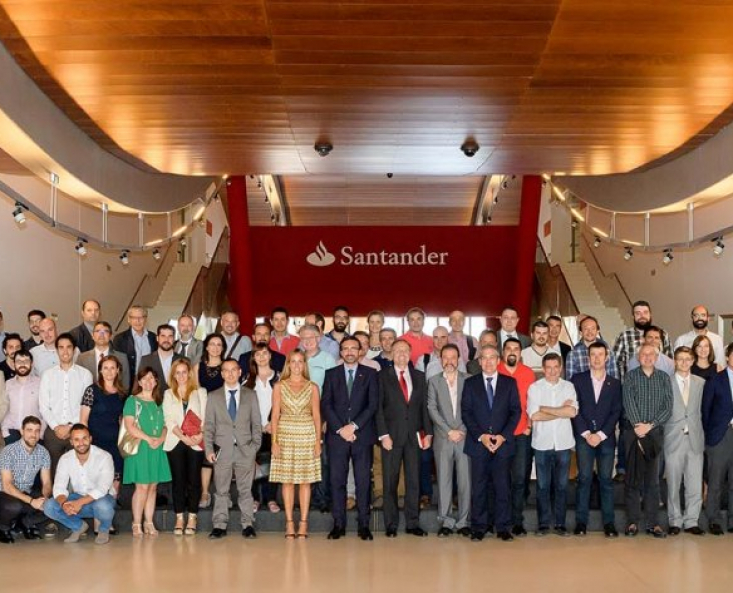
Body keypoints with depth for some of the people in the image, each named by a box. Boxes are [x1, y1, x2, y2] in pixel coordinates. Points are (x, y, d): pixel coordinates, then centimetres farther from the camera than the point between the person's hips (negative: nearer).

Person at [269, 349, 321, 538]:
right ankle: (289, 523, 7)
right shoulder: (279, 386, 5)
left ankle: (303, 523, 6)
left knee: (305, 480, 1)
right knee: (287, 480, 1)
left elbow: (316, 416, 5)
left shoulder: (312, 387, 6)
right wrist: (274, 441, -5)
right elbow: (275, 415, 2)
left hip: (307, 436, 0)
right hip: (285, 436, 0)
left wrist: (318, 441, -2)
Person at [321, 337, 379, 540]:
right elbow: (325, 405, 3)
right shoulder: (331, 374, 10)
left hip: (362, 435, -1)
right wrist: (340, 429, -9)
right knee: (337, 481, 1)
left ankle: (364, 525, 5)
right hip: (337, 435, 1)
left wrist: (353, 426, -10)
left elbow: (373, 404, -1)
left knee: (363, 481, 0)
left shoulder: (370, 374, 8)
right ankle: (339, 525, 7)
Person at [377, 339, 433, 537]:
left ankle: (413, 523, 11)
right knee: (390, 482, 2)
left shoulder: (419, 377, 12)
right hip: (392, 435, -2)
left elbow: (424, 406, 11)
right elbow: (378, 408, -2)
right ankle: (391, 525, 8)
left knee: (414, 481, 4)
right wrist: (383, 435, -9)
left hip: (414, 436, 3)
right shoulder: (383, 377, 3)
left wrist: (428, 432, 3)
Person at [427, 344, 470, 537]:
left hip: (465, 437, 0)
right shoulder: (434, 381, 8)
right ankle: (446, 522, 7)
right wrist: (449, 431, -7)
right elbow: (432, 409, 0)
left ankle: (463, 521, 6)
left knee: (465, 480, -1)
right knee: (444, 481, 1)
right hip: (443, 439, 0)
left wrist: (462, 431, -6)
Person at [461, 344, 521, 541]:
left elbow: (516, 411, 4)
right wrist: (481, 436, -9)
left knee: (502, 487, 1)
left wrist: (503, 436, -7)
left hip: (503, 443, 0)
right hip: (478, 443, 0)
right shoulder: (470, 383, 7)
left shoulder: (510, 383, 9)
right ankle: (478, 528, 7)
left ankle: (503, 528, 8)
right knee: (478, 488, 1)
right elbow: (466, 412, 3)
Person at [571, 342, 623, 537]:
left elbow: (616, 412, 3)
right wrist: (586, 434, -7)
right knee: (584, 478, -4)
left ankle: (609, 522, 3)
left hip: (606, 438, 1)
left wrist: (601, 434, -7)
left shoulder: (615, 383, 10)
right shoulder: (578, 380, 7)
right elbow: (575, 409, 1)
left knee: (606, 479, 0)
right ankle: (581, 521, 0)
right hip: (584, 437, -1)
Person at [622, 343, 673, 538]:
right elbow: (628, 403, -5)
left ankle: (653, 523, 5)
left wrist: (650, 425, -10)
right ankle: (633, 521, 4)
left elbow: (668, 407, 1)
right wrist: (638, 426, -15)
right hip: (634, 433, -1)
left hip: (655, 433, 1)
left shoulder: (664, 378, 8)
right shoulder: (630, 376, 4)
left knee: (653, 479, 2)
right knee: (633, 478, 0)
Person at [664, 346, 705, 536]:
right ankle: (675, 522, 14)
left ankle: (691, 522, 13)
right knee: (673, 484, 3)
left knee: (695, 485, 1)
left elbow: (702, 409, 12)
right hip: (674, 440, -2)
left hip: (695, 440, 2)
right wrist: (660, 435, -4)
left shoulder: (701, 382, 10)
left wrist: (699, 431, 6)